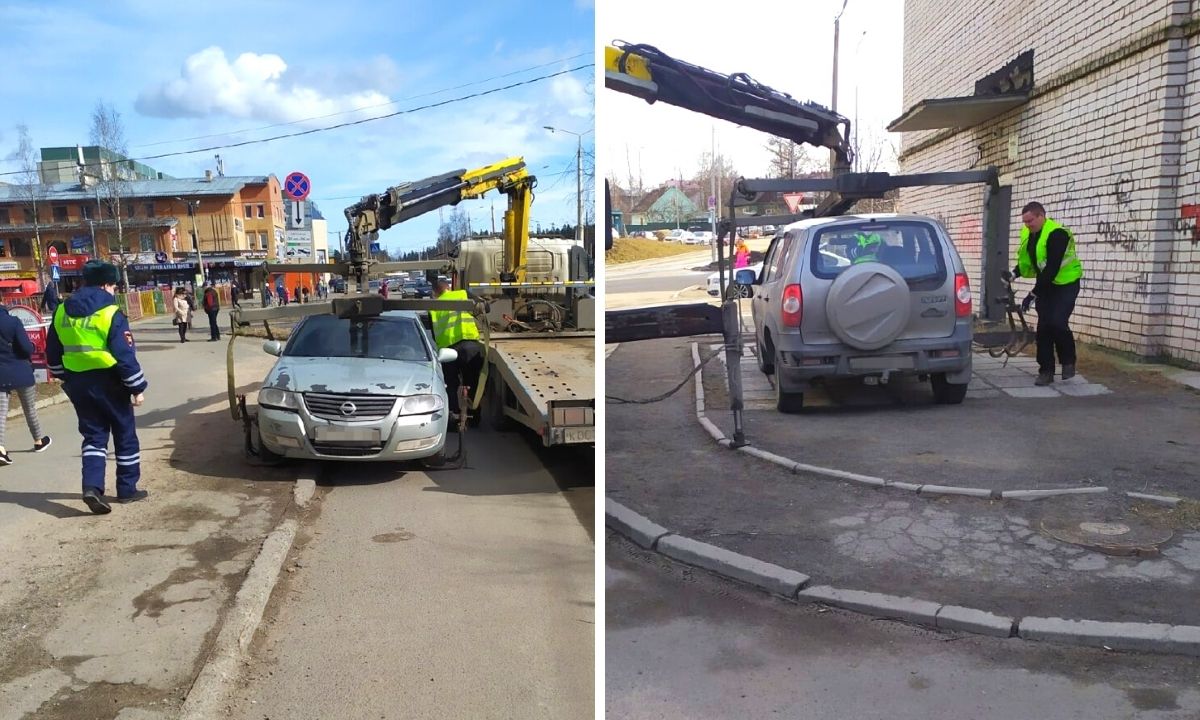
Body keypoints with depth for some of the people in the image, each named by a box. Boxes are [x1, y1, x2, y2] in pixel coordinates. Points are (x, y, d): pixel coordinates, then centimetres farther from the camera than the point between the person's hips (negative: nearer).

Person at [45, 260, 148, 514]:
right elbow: (125, 355, -18)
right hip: (108, 382, -5)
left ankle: (92, 486, -5)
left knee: (94, 436, 12)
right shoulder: (111, 313, -15)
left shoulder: (62, 312, 5)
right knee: (125, 435, 9)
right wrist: (137, 387, -10)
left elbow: (53, 353, 13)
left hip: (78, 383, 5)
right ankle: (127, 489, 15)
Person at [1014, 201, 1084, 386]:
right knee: (1043, 326, 1)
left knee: (1057, 322, -18)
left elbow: (1052, 268, -28)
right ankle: (1046, 371, 8)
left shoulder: (1056, 234, -24)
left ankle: (1068, 361, 6)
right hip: (1045, 285, 7)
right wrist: (1014, 273, -9)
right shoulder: (1028, 234, 0)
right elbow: (1026, 261, 12)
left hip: (1066, 284, -7)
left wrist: (1033, 294, -28)